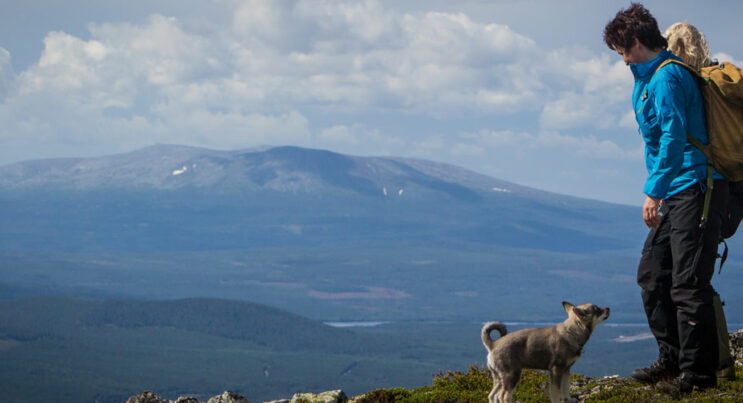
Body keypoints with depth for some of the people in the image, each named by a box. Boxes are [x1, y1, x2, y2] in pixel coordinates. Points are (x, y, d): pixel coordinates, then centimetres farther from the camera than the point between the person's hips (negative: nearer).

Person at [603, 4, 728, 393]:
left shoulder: (666, 76, -13)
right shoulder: (649, 76, 19)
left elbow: (673, 136, -22)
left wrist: (654, 191, -23)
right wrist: (659, 191, 25)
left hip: (694, 189, -11)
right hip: (677, 194, 11)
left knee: (688, 283, -9)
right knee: (652, 274, 13)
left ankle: (698, 372, -5)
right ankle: (672, 359, 20)